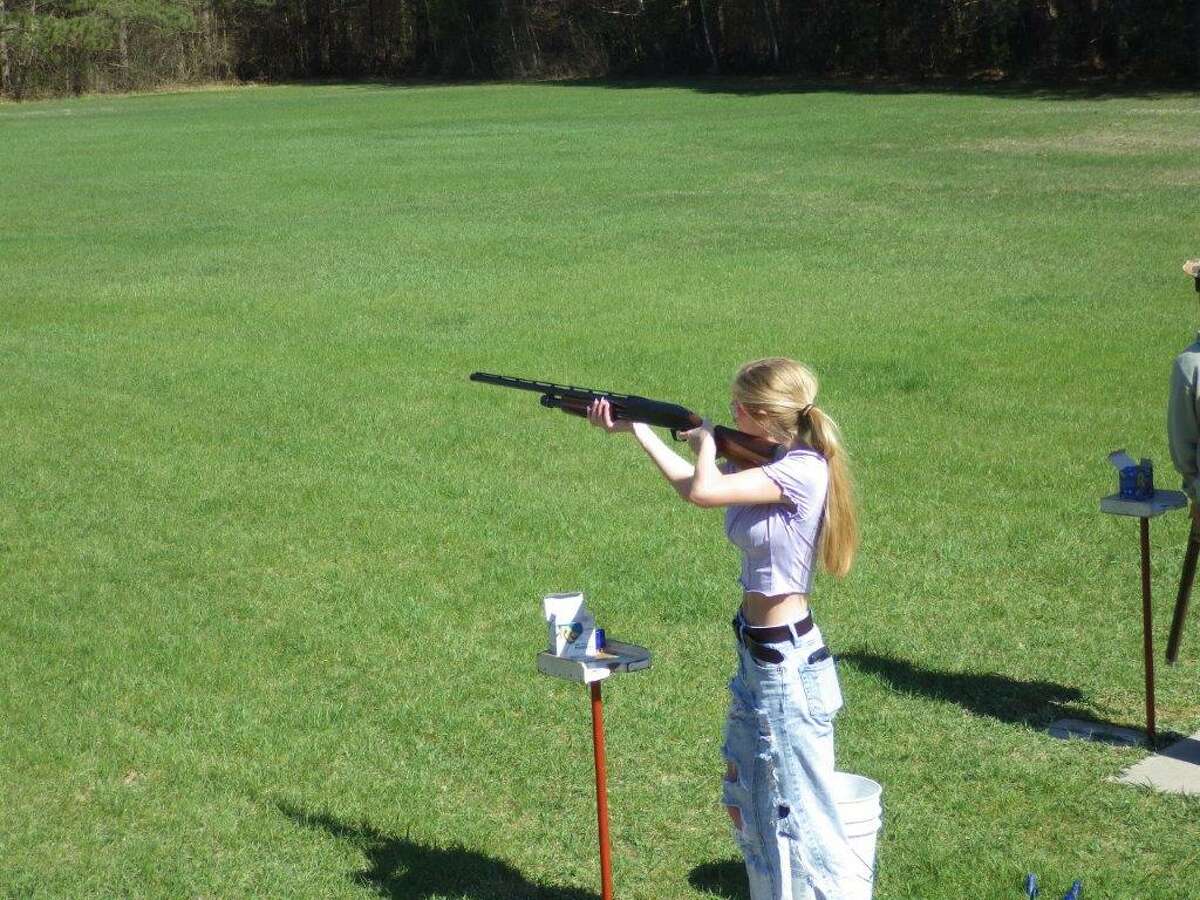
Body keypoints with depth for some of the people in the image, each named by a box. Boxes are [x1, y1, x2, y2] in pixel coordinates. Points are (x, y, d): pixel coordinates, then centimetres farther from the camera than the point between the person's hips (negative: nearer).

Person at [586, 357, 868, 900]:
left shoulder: (804, 470, -21)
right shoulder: (765, 464, 5)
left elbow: (702, 492, -29)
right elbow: (694, 484, 18)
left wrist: (706, 439, -9)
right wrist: (635, 428, 17)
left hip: (788, 666, -9)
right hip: (756, 657, 9)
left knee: (797, 813, 1)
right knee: (746, 801, 20)